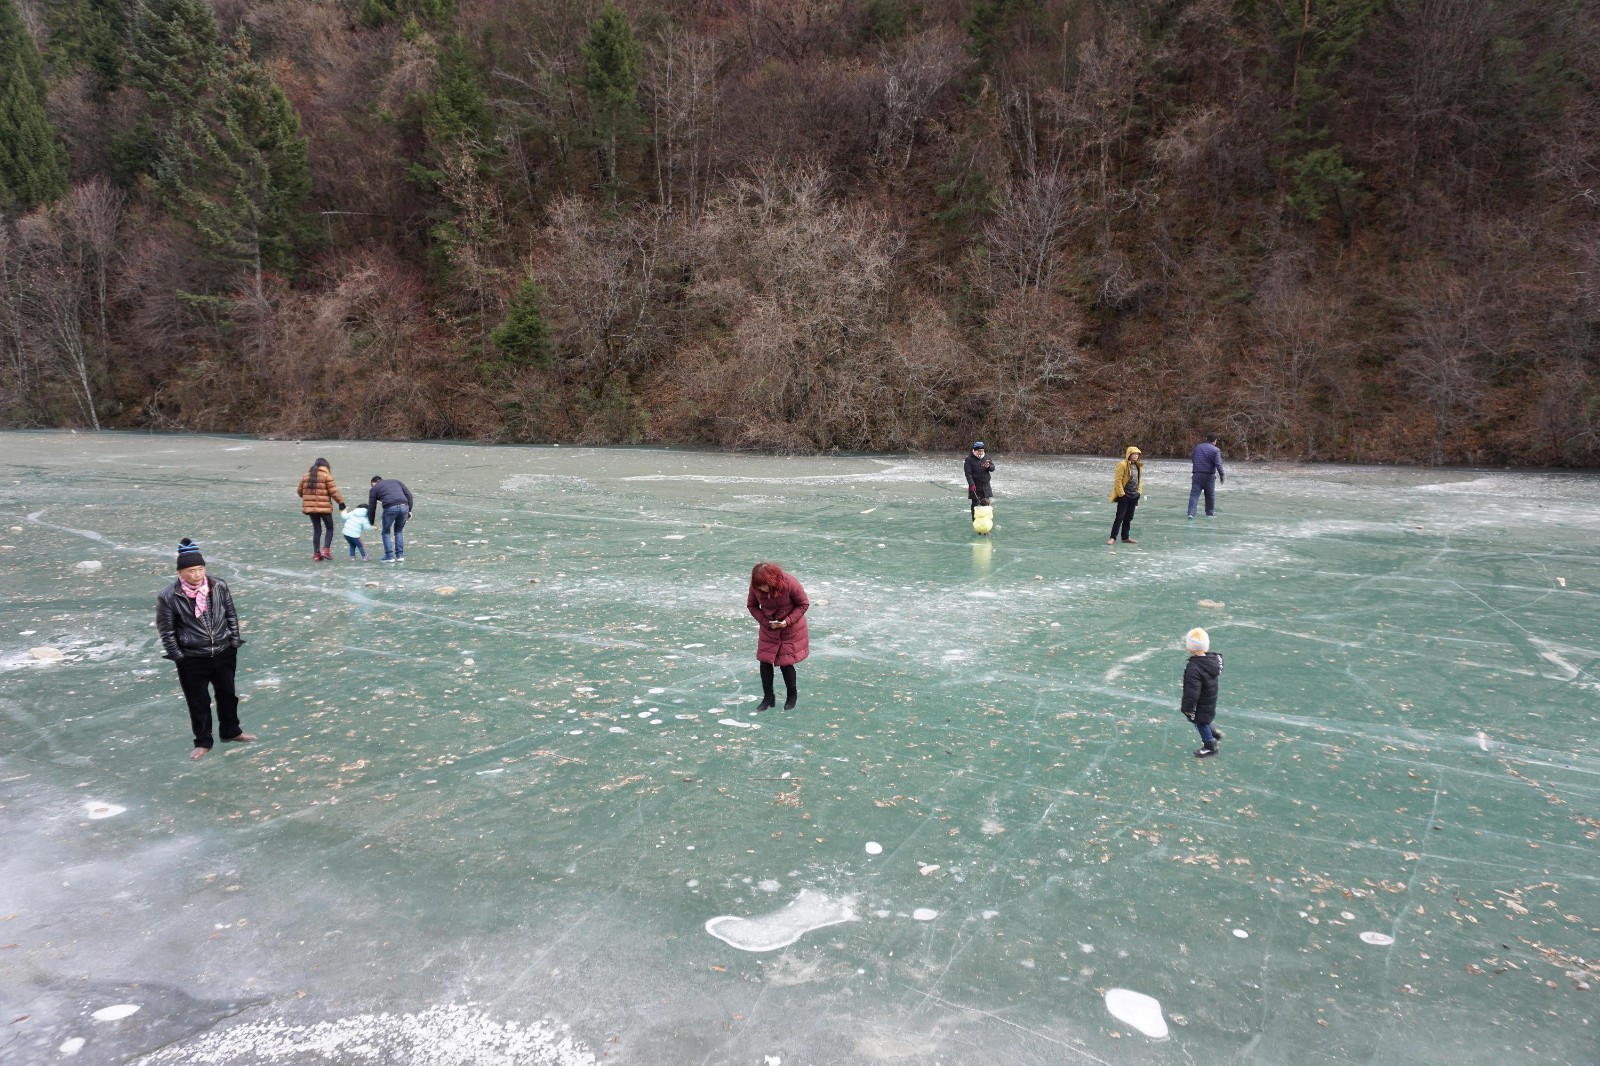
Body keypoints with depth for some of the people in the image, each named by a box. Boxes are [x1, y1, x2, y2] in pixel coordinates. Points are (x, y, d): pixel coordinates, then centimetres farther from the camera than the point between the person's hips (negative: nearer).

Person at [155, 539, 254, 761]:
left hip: (224, 653, 3)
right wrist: (178, 656, -6)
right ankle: (203, 742, 26)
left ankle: (231, 731, 38)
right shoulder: (168, 598, -15)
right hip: (192, 659, -3)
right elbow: (166, 630, -7)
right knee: (198, 702, 9)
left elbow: (231, 615, 5)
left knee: (227, 694, 18)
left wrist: (234, 642, 4)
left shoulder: (219, 587, -7)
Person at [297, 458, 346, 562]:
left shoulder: (306, 475, 11)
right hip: (324, 507, -5)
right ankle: (326, 549, -6)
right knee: (329, 528, 9)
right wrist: (341, 502, -4)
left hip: (310, 507, 5)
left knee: (316, 530, 12)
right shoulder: (326, 475, -6)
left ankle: (316, 554, 10)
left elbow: (299, 490, 16)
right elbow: (333, 491, -11)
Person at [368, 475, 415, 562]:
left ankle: (389, 556, 13)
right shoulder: (396, 481, 30)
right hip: (404, 506, 3)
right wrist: (409, 510, 17)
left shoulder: (374, 488, 22)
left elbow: (371, 508, 23)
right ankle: (400, 555, 18)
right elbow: (408, 494, 18)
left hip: (390, 508, -3)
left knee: (386, 532, 18)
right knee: (399, 531, 23)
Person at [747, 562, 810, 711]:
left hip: (790, 628, -3)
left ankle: (792, 695, 24)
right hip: (769, 628, 3)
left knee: (786, 663, 0)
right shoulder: (755, 587, -20)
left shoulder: (789, 584, -29)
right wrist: (766, 622, -17)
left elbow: (804, 604, -15)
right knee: (765, 661, 0)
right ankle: (768, 697, 18)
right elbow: (752, 606, -3)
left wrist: (787, 621, -25)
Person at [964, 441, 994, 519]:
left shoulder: (987, 457, 6)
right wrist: (971, 484, -25)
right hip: (975, 487, -4)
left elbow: (993, 468, 4)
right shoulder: (969, 459, -9)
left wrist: (988, 466, -20)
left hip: (986, 486, 4)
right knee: (975, 505, 2)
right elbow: (968, 473, -14)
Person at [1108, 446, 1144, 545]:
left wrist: (1139, 492, 9)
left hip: (1134, 496, 7)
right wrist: (1121, 494, -16)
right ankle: (1113, 537, -3)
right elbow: (1118, 480, -15)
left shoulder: (1138, 466, 12)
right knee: (1120, 517, -7)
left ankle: (1125, 537, 19)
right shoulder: (1123, 465, -12)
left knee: (1129, 518, 11)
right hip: (1124, 495, -7)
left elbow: (1139, 479, 20)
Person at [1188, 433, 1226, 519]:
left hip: (1197, 475, 3)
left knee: (1194, 494, -2)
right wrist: (1222, 475, -10)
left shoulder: (1197, 447, 9)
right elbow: (1218, 464, -16)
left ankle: (1191, 513, -15)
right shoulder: (1215, 450, -8)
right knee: (1210, 495, 15)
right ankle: (1210, 512, 27)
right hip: (1209, 476, -3)